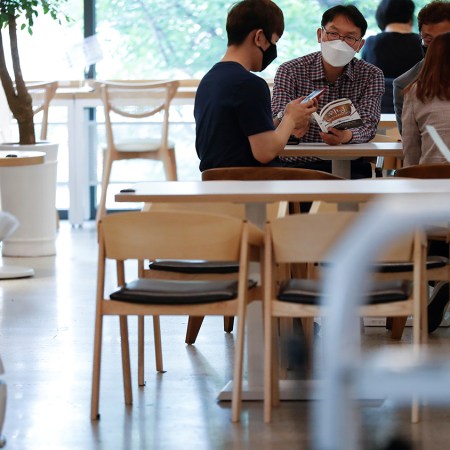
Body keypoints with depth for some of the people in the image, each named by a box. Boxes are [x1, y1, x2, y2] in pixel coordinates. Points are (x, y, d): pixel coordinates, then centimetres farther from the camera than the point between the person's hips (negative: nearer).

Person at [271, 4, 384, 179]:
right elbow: (277, 124, -12)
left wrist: (347, 136, -35)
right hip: (299, 165, -1)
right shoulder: (290, 72, 0)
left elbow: (368, 126, -9)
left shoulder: (371, 76, 4)